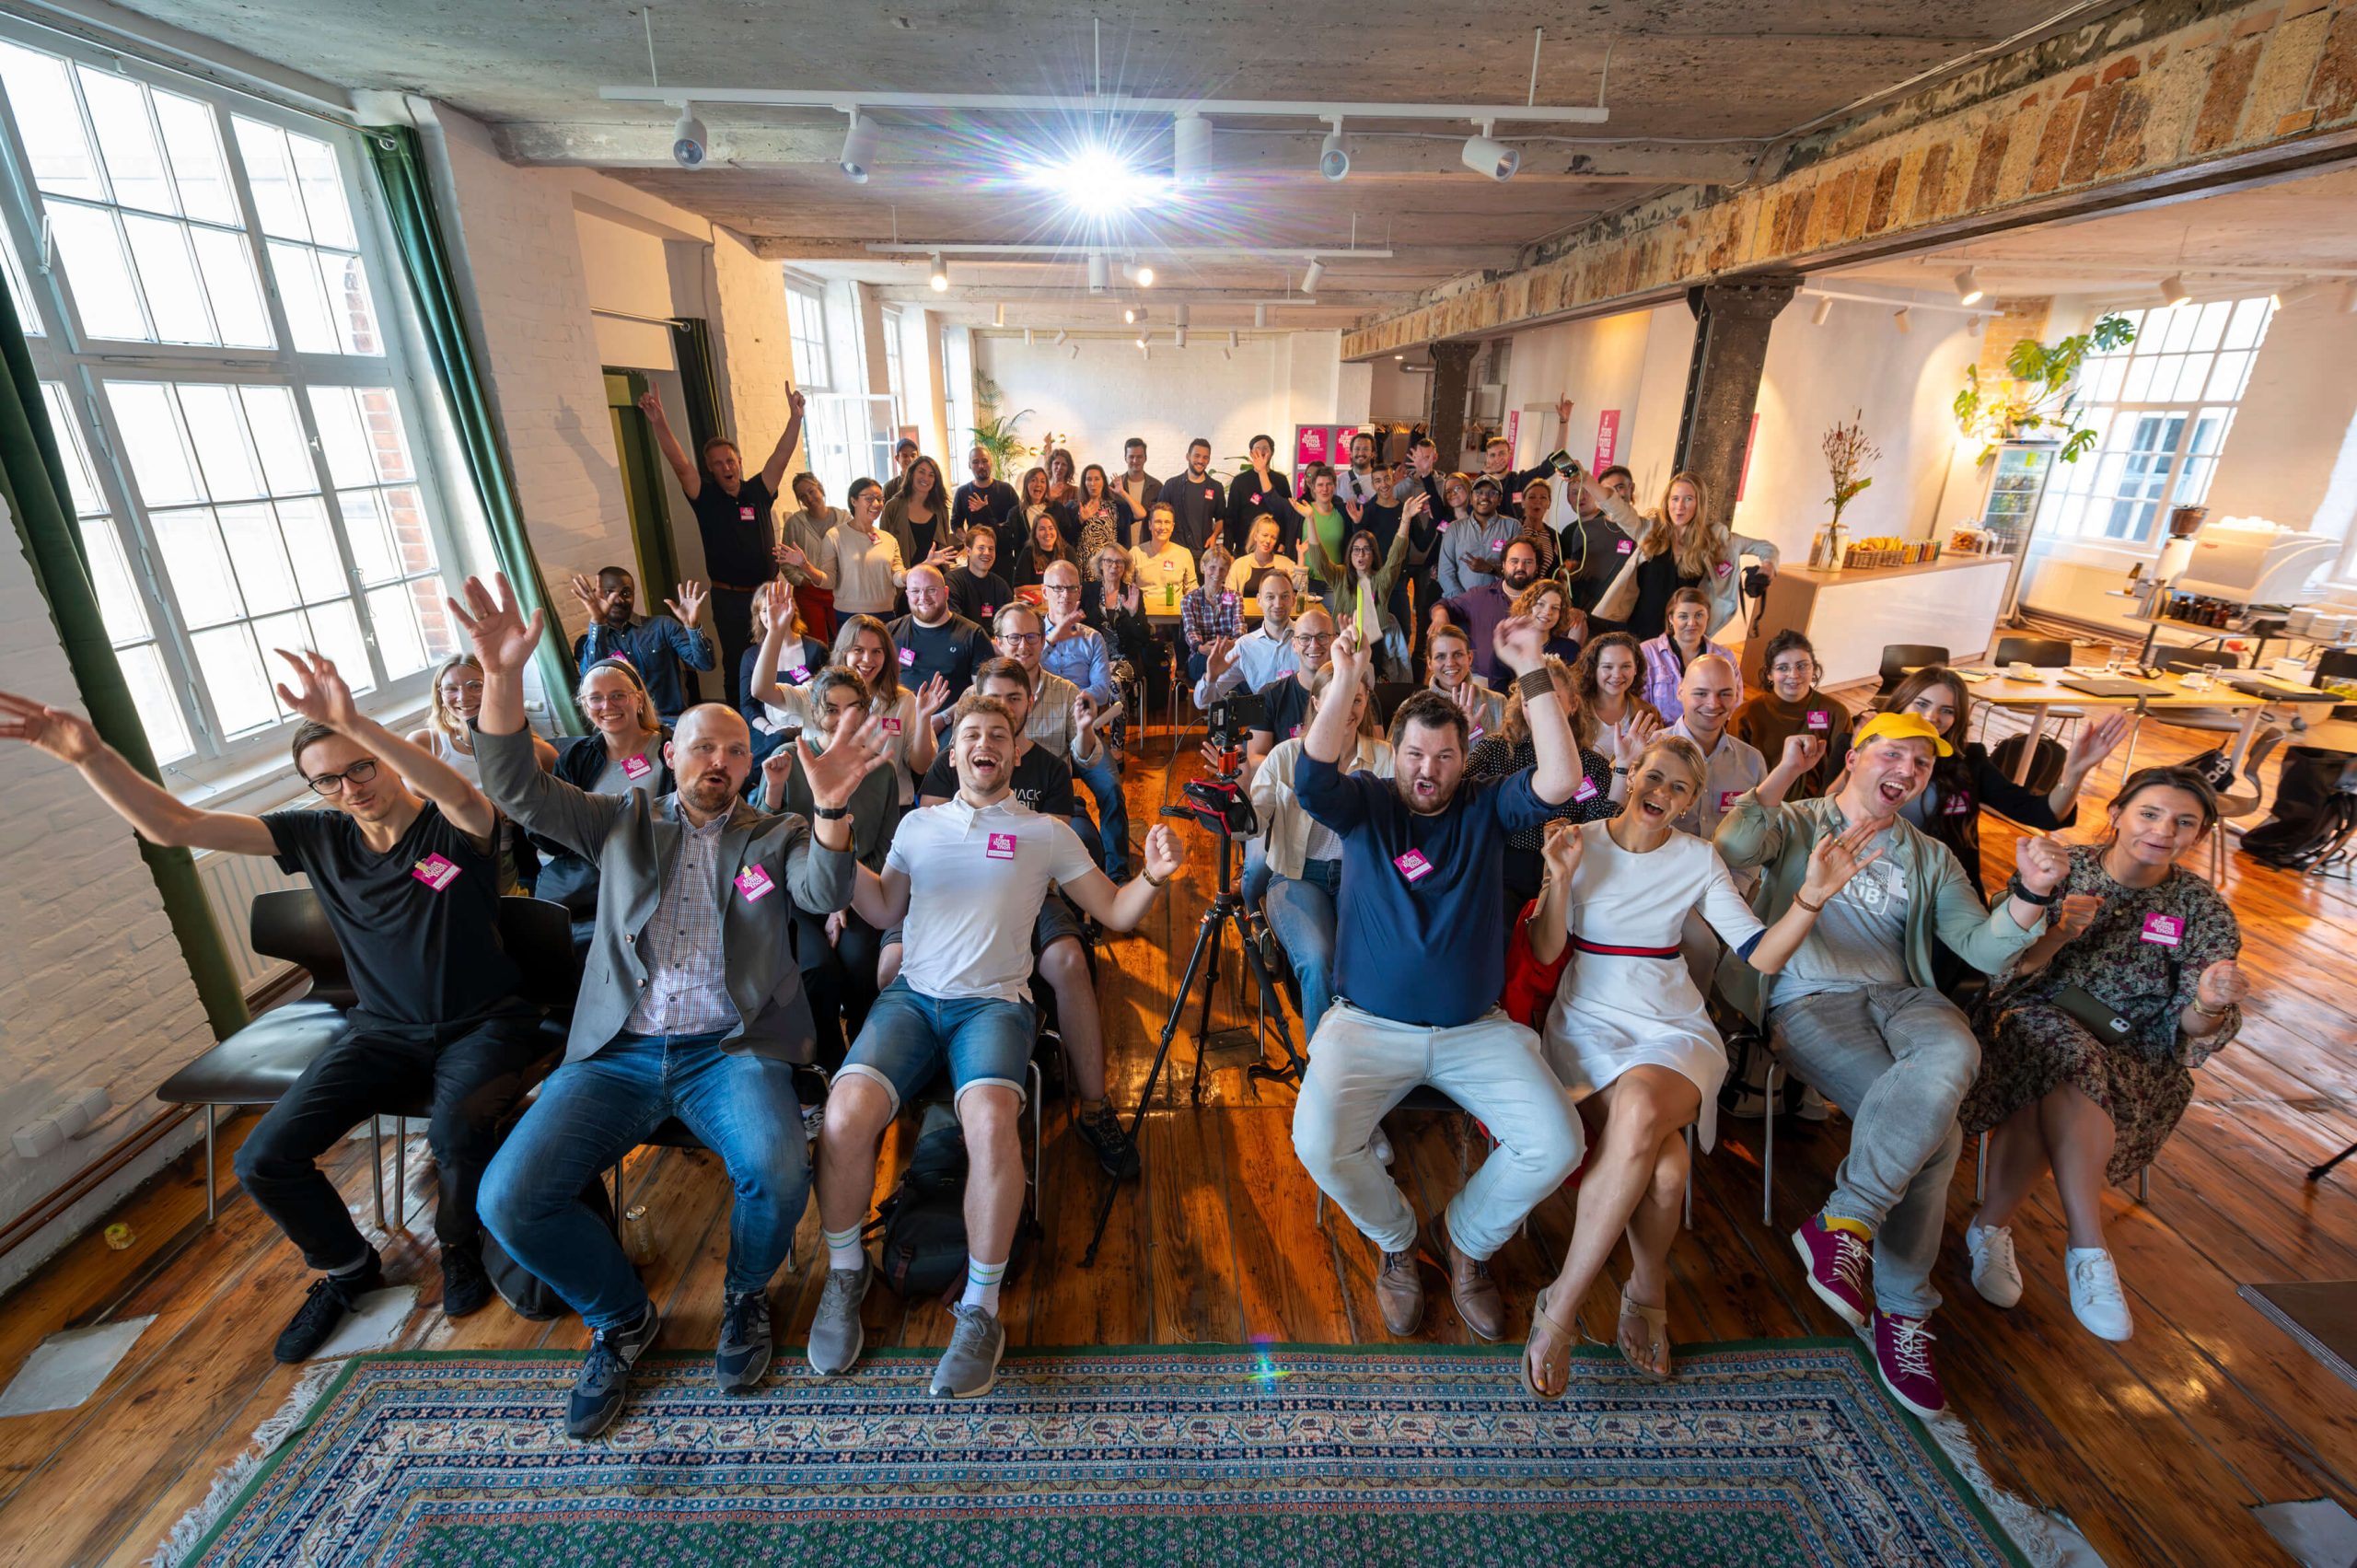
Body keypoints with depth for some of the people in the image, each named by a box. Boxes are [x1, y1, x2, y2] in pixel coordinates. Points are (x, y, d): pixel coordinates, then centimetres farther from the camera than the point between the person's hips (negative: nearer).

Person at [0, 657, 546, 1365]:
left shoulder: (456, 828, -15)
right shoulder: (319, 837, 0)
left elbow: (461, 794, -40)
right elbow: (172, 826, -2)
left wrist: (353, 723, -52)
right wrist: (91, 755, -17)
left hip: (484, 1025, -5)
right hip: (383, 1032, 6)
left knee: (456, 1135, -31)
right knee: (263, 1158, -8)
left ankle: (461, 1245, 5)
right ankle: (347, 1267, 23)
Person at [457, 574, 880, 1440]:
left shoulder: (774, 837, 8)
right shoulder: (624, 822, 13)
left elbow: (826, 893, -12)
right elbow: (517, 789, 0)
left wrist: (831, 809, -32)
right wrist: (502, 676, -16)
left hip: (730, 1049, -2)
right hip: (618, 1051, 3)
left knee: (777, 1174, -28)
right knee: (508, 1198, -15)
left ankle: (744, 1295, 9)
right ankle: (621, 1318, 15)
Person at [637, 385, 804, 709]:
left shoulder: (758, 491, 3)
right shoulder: (706, 497, 0)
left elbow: (781, 456, -6)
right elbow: (679, 464, -14)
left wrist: (795, 417, -17)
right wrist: (660, 423, -28)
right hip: (729, 598, -1)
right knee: (737, 665, 8)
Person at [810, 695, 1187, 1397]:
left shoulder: (1046, 832, 12)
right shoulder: (918, 824, 20)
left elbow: (1115, 913, 10)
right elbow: (884, 911, 20)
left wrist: (1154, 876, -10)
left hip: (994, 1002, -2)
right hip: (912, 995, 3)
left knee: (991, 1122, -32)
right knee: (846, 1113, -25)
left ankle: (981, 1307, -11)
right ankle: (845, 1274, 3)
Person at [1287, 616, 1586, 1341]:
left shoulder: (1484, 809, 4)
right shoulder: (1365, 805, 0)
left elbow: (1559, 781, -14)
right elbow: (1312, 774, -21)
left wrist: (1532, 672, -17)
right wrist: (1345, 681, -29)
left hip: (1475, 1029, 2)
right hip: (1369, 1025, -1)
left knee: (1557, 1145, -15)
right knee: (1319, 1143, -23)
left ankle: (1465, 1236, 18)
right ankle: (1395, 1239, 13)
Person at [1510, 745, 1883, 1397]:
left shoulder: (1700, 861, 8)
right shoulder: (1578, 843, 2)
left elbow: (1761, 957, 0)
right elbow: (1545, 955, -2)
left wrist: (1812, 896, -15)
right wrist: (1561, 878, -16)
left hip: (1674, 1029, 1)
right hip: (1589, 1021, -1)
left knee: (1640, 1108, -35)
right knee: (1664, 1163, -30)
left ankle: (1560, 1306, -20)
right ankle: (1648, 1296, -1)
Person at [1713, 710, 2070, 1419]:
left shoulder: (1929, 859, 23)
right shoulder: (1795, 824, 10)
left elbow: (1983, 950, 11)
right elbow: (1732, 847, -13)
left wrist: (2031, 894, -6)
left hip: (1900, 995, 4)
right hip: (1809, 1000, -4)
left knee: (1952, 1056, -34)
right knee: (1933, 1131, -27)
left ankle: (1842, 1224, -22)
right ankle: (1902, 1310, -9)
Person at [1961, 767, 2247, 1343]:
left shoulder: (2203, 910, 3)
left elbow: (2187, 1034, -3)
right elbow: (2003, 972, -8)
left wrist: (2208, 1005, -27)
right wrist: (2057, 935, -28)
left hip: (2133, 1055, 1)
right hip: (2037, 1020, -1)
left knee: (2046, 1103, -34)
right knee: (2070, 1058, -36)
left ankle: (1993, 1226, -19)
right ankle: (2088, 1249, -28)